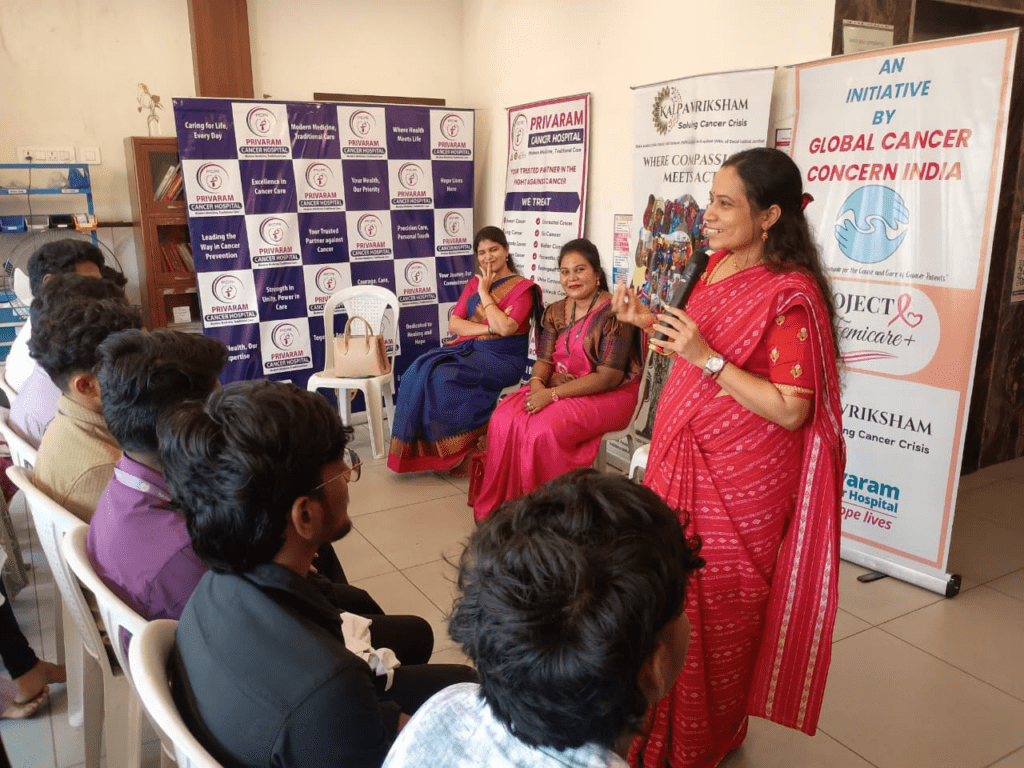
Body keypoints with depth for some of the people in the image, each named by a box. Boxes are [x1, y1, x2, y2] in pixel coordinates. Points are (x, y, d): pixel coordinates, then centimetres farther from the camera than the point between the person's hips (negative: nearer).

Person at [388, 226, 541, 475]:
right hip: (468, 349, 6)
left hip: (501, 358, -6)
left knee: (442, 378, -29)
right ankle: (425, 448, -17)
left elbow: (506, 328, -17)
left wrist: (484, 293, -7)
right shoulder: (473, 284, 17)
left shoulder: (522, 288, -1)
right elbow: (453, 324, 6)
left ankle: (461, 452, -14)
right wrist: (489, 328, -10)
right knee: (420, 371, -22)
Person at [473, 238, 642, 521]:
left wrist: (553, 394, -23)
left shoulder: (614, 313, -15)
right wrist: (537, 383, -18)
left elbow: (608, 377, -20)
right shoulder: (555, 312, 8)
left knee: (543, 430, -30)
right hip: (559, 387, 7)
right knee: (504, 420, -17)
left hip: (609, 395, -6)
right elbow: (544, 360, 7)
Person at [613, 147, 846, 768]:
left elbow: (791, 411, -23)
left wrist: (706, 357, -25)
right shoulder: (720, 264, 5)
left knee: (716, 610, 9)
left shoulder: (790, 294, -19)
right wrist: (649, 321, 3)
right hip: (686, 461, 8)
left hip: (739, 480, -7)